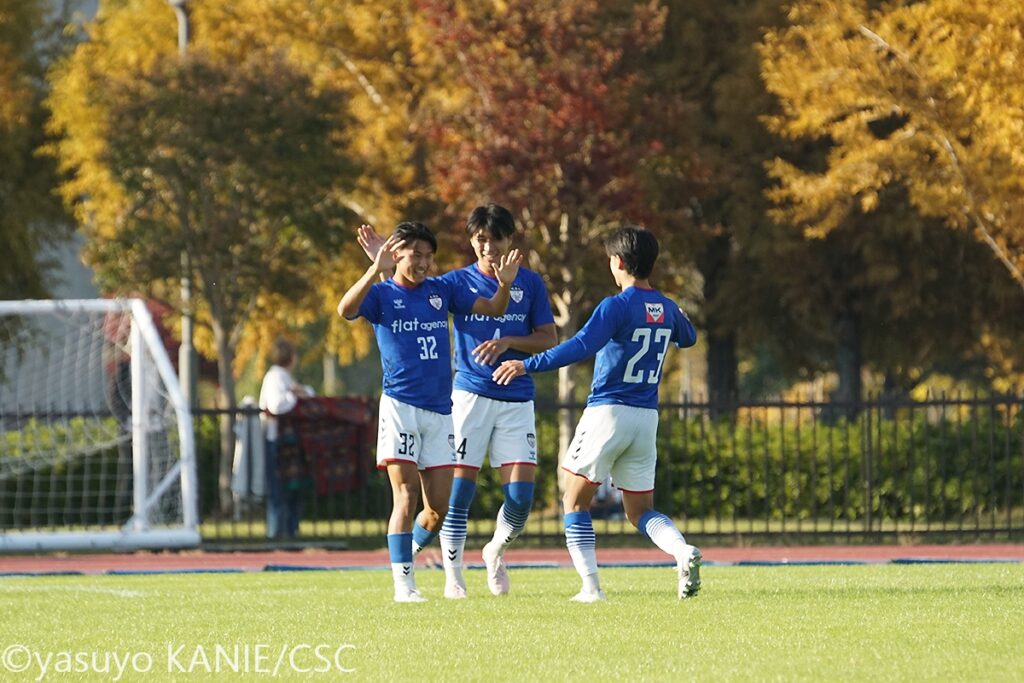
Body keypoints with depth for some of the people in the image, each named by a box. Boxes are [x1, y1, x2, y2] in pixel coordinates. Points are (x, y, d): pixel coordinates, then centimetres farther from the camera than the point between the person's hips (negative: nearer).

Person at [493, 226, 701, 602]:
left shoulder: (616, 307, -13)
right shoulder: (667, 309, 8)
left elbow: (580, 347, -26)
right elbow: (688, 338, 31)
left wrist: (528, 365, -26)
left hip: (607, 412, -6)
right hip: (646, 417, 6)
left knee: (576, 501, 8)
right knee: (641, 511, 13)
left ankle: (590, 585, -2)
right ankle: (683, 551, -16)